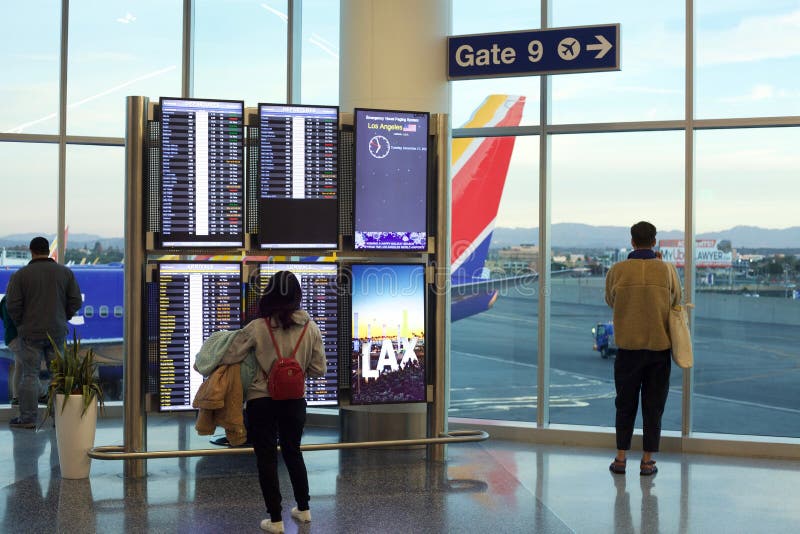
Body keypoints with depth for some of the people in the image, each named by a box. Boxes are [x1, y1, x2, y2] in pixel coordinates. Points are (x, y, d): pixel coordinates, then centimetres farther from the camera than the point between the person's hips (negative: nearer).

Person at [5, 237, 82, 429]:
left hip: (31, 333, -2)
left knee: (30, 375, 2)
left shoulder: (20, 275, -5)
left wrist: (21, 324, 8)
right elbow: (76, 301, 2)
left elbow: (12, 305, -7)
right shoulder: (65, 272, 3)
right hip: (58, 333, 2)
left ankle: (28, 418, 2)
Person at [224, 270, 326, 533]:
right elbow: (319, 369, -2)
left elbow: (229, 356, -10)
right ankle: (303, 509, 31)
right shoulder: (310, 327, -6)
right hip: (295, 401, 3)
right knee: (293, 452, 22)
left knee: (266, 458, 7)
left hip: (262, 401, -3)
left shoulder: (258, 327, -15)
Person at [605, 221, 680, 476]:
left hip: (628, 347, 0)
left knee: (625, 404, 12)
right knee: (653, 405, 8)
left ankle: (620, 458, 13)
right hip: (659, 347, 0)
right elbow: (676, 301, 9)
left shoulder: (617, 270, -7)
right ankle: (647, 461, 10)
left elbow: (610, 301, 8)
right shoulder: (667, 271, -7)